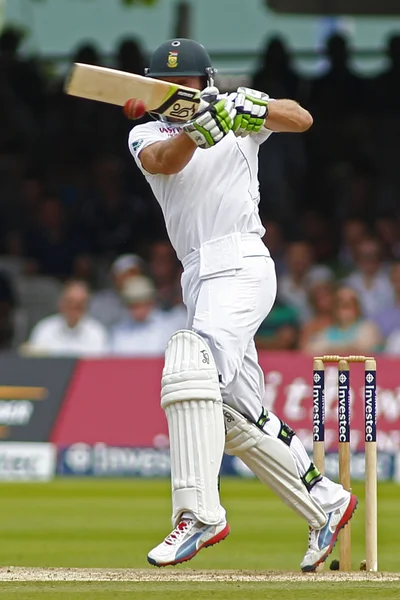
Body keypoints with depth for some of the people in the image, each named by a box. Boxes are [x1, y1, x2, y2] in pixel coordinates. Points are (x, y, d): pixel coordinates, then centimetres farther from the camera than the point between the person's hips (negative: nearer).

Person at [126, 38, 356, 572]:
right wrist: (197, 131, -30)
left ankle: (199, 511, -36)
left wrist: (253, 108, -26)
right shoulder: (147, 135, 15)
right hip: (199, 277, 7)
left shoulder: (236, 116, 7)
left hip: (240, 263, -7)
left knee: (191, 364, -28)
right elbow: (164, 161, -10)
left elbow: (301, 119, -8)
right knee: (237, 413, 9)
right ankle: (325, 502, 23)